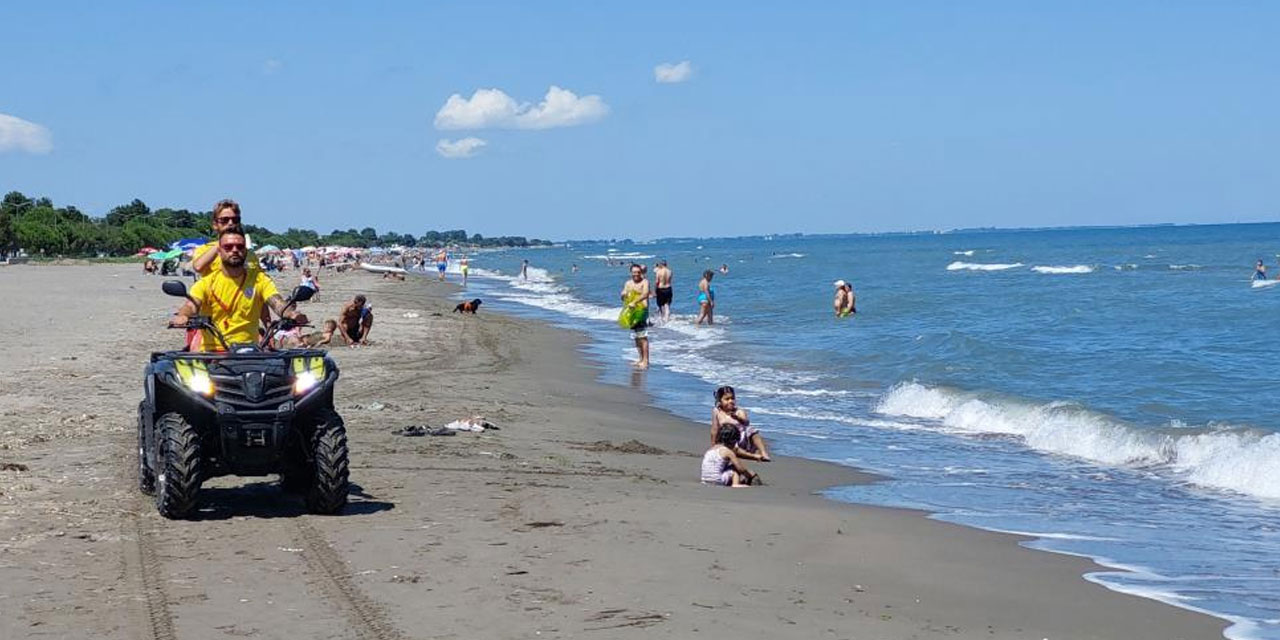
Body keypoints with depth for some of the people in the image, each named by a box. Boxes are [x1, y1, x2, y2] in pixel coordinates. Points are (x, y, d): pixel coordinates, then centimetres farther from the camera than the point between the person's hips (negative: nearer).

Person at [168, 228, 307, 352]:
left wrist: (290, 313, -31)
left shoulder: (259, 279, 8)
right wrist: (182, 316, -36)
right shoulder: (207, 282, 5)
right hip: (211, 351, 0)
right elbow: (191, 305, -10)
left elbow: (276, 302, -6)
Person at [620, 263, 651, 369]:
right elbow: (622, 296, 17)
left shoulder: (644, 282, -4)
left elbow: (645, 294, -21)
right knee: (636, 337, 10)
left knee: (643, 336, -14)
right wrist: (623, 294, -8)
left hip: (642, 310, -7)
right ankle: (640, 359, 18)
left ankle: (645, 361, -17)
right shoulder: (628, 283, 16)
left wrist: (635, 302, -33)